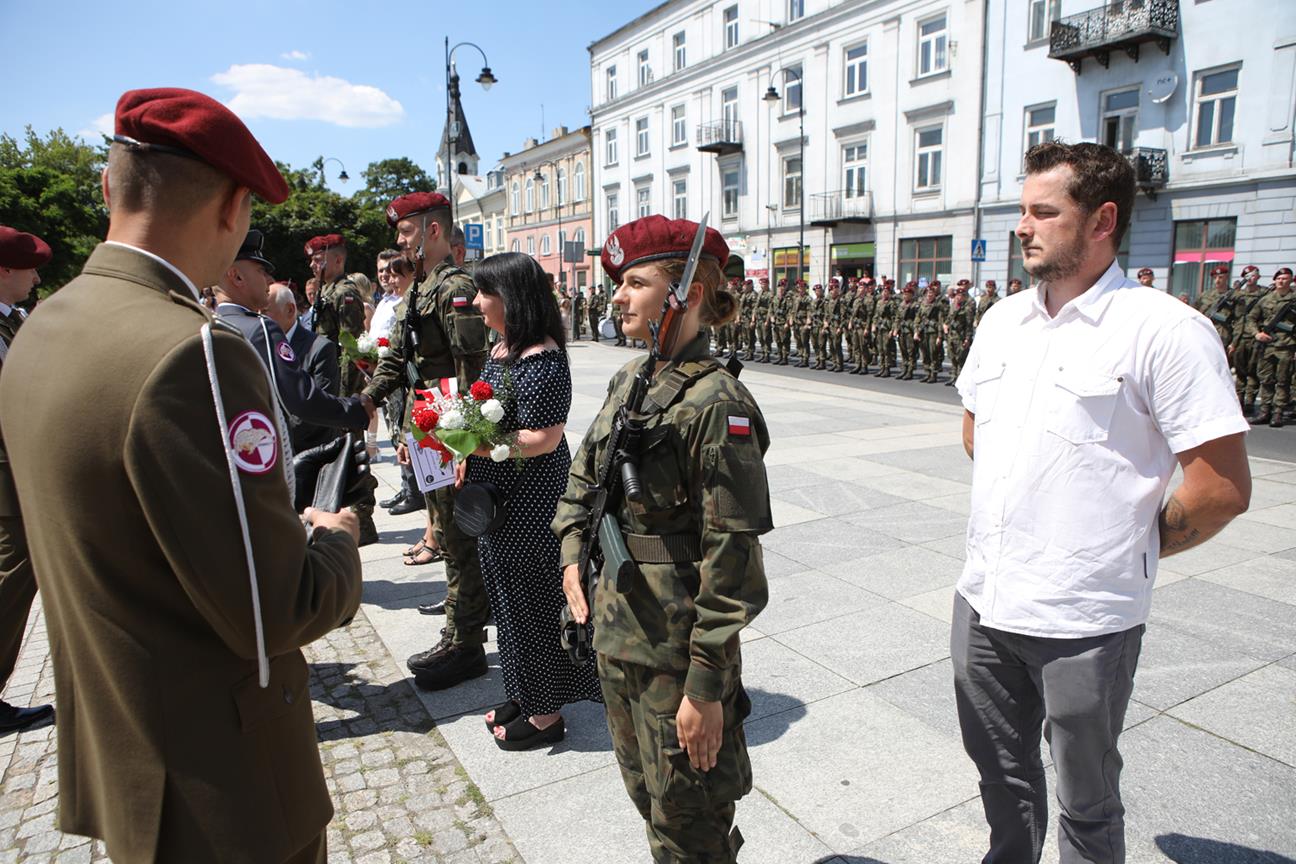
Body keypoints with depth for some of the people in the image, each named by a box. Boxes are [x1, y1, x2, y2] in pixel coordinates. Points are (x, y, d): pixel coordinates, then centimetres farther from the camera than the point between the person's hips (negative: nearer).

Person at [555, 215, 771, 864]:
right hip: (616, 633, 8)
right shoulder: (629, 379, 4)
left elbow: (732, 558, -22)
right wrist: (573, 554, 3)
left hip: (677, 651, -8)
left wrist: (706, 686, -19)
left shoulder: (716, 403, -21)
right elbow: (582, 476, 18)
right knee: (645, 792, 26)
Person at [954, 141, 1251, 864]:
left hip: (1084, 621, -6)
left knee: (1086, 804, 16)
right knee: (1002, 774, 25)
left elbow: (1224, 489, -14)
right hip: (983, 600, 6)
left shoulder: (1166, 331, -14)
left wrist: (1127, 548, -2)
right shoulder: (1004, 321, 6)